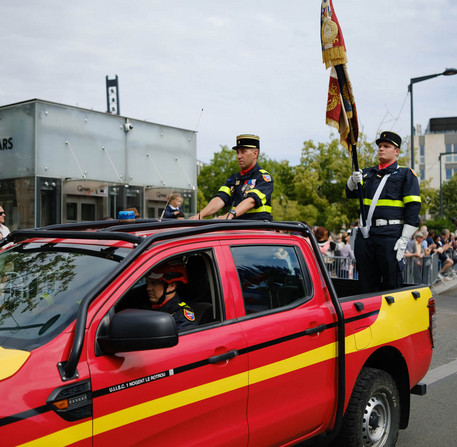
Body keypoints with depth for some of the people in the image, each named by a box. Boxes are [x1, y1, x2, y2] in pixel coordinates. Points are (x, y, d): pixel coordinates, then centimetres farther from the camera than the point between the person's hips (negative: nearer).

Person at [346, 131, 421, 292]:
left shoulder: (406, 174, 5)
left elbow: (413, 208, -2)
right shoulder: (367, 173, 20)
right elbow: (351, 194, 11)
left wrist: (404, 239, -10)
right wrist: (353, 181, -12)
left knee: (392, 286, -3)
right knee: (366, 285, 9)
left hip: (390, 236, -4)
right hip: (365, 234, 5)